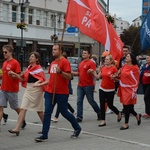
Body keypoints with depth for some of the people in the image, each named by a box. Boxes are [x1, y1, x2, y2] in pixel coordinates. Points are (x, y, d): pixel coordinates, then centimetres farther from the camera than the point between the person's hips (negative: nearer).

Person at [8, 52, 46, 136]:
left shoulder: (39, 68, -9)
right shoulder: (29, 67, 13)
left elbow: (42, 79, -14)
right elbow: (24, 79, 16)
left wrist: (37, 82, -32)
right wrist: (15, 74, 8)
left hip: (36, 90, -7)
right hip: (28, 90, 7)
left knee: (39, 110, 5)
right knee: (23, 109, -4)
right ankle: (17, 128, -7)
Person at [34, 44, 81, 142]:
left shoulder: (65, 62, -9)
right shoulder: (53, 63, 14)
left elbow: (69, 77, -15)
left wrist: (60, 71, -30)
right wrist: (42, 84, 16)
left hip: (61, 93, -7)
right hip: (50, 92, 7)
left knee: (64, 112, 5)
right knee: (47, 113, 0)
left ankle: (77, 128, 28)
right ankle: (44, 135, 2)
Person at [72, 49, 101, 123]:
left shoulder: (91, 63, -9)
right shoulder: (81, 63, 15)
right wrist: (72, 72, 9)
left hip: (88, 86, -7)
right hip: (80, 85, 7)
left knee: (91, 101, 4)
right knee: (79, 101, 0)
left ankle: (99, 112, 26)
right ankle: (79, 117, 1)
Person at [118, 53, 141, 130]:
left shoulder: (135, 68, -10)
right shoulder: (124, 66, 8)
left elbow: (136, 81, -5)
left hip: (129, 90, -6)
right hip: (123, 89, 6)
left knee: (127, 106, -3)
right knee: (126, 106, 10)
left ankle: (126, 124, 9)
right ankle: (137, 115, 35)